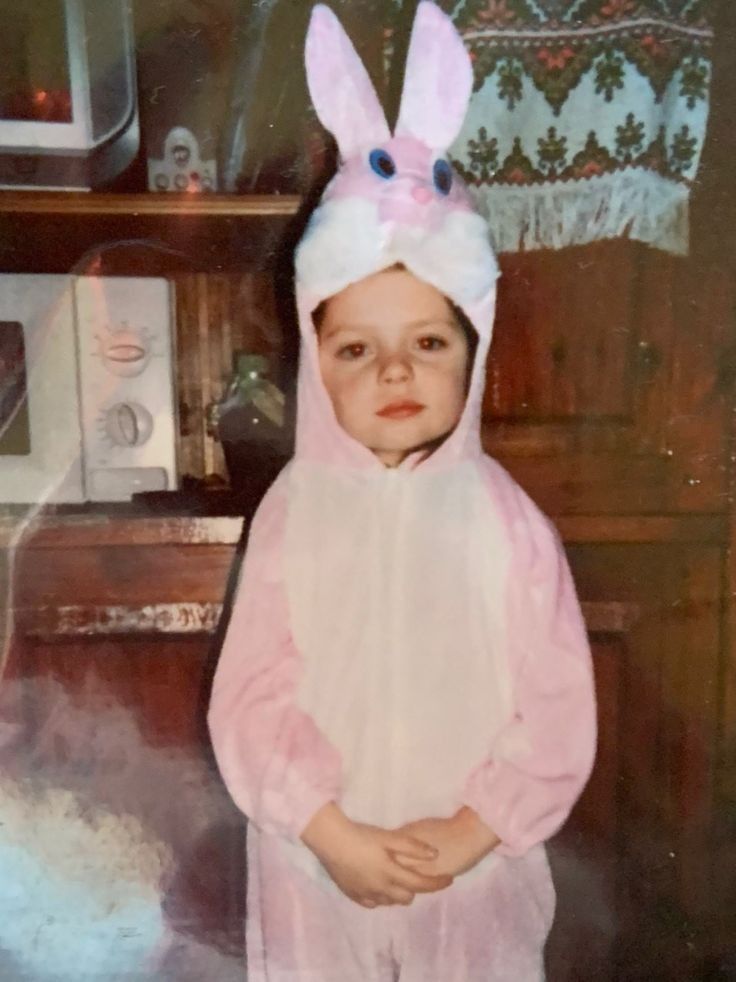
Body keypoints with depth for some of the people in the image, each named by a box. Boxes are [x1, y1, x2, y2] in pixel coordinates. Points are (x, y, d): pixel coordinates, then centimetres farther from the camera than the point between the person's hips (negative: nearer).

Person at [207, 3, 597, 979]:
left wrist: (466, 835, -15)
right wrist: (335, 836, -17)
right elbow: (250, 698, -12)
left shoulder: (505, 518, -13)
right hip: (319, 872, 1)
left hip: (476, 880, 0)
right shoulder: (294, 513, -12)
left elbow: (559, 712, -10)